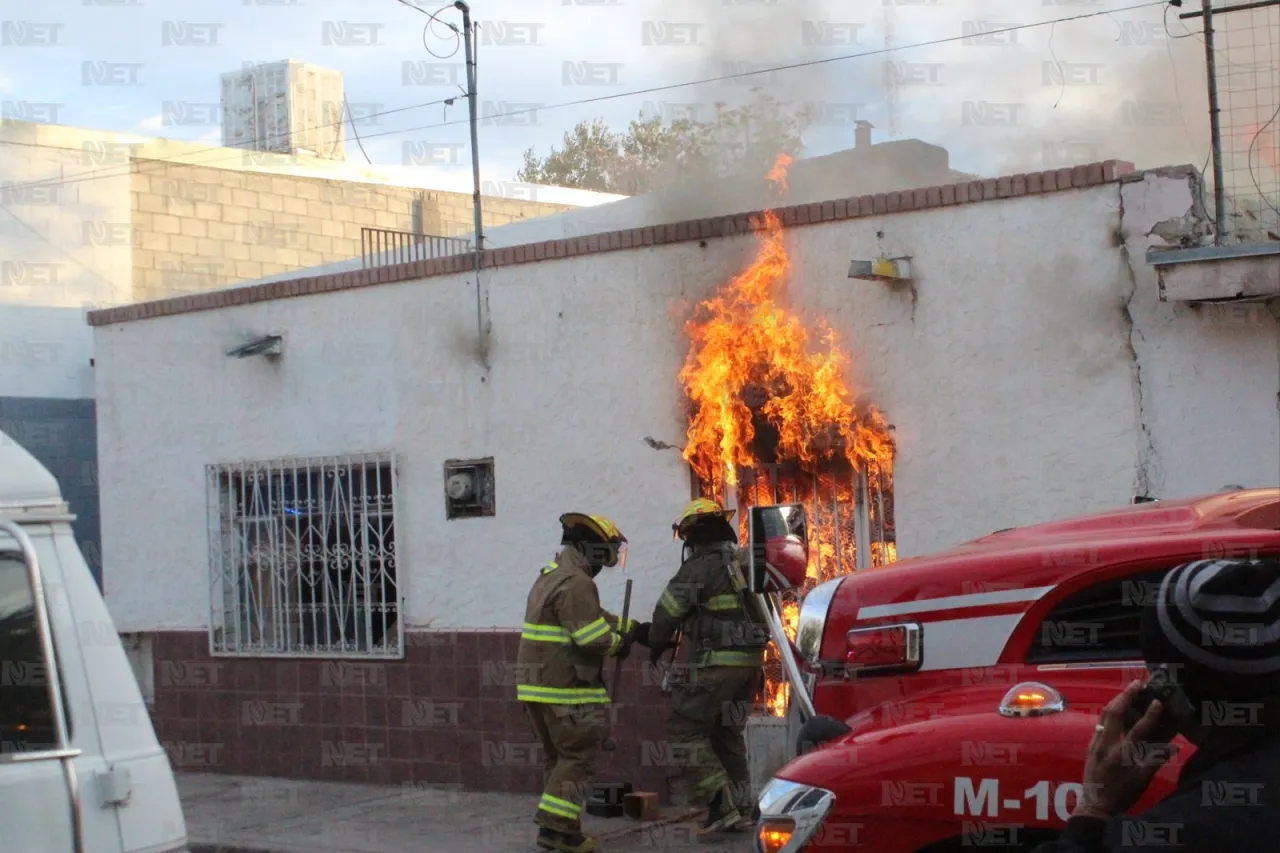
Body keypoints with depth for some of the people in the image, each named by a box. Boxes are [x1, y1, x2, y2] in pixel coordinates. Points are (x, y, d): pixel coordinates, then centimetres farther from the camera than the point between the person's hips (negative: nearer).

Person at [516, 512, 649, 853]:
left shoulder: (552, 577, 18)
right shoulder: (575, 583, -17)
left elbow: (596, 619, 23)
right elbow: (595, 639, -21)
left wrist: (636, 628, 17)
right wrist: (620, 643, -1)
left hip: (538, 685, 10)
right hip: (564, 689, -10)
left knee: (558, 756, 17)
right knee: (578, 757, -3)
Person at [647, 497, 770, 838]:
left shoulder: (700, 566, -10)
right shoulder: (745, 564, 15)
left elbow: (668, 612, -8)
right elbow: (765, 610, 19)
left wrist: (655, 646, 10)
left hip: (717, 663, -8)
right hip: (750, 661, 8)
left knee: (685, 730, -2)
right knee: (727, 734, 18)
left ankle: (721, 805, -10)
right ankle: (740, 809, 18)